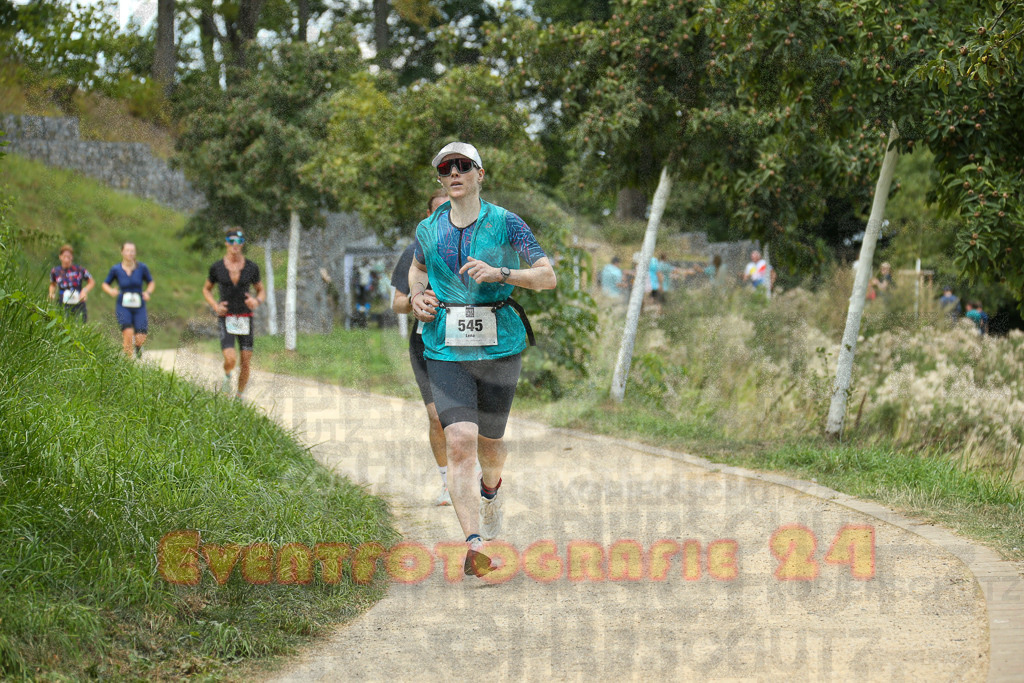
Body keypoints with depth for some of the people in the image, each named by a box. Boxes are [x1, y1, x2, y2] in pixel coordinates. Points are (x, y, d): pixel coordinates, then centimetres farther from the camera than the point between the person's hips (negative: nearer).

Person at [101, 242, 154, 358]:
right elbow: (105, 284, 13)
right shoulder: (116, 269, 0)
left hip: (139, 307, 1)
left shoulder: (142, 268, 0)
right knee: (128, 332, -23)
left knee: (140, 339, -6)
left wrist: (148, 292, -5)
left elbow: (151, 282, 15)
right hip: (123, 306, -1)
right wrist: (111, 291, -8)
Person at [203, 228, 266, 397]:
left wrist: (257, 301, -11)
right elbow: (206, 289, 14)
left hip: (245, 318, 2)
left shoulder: (251, 268, 1)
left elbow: (261, 291, 12)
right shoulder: (217, 267, -1)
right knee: (230, 360, -18)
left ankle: (239, 397, 20)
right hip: (226, 318, -2)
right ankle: (227, 376, 17)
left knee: (246, 362, 1)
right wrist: (215, 306, -5)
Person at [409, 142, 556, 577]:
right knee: (459, 442, -17)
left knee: (489, 445, 12)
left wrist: (499, 273, -20)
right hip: (446, 351, 1)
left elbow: (548, 276, -6)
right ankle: (474, 545, -24)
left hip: (500, 346, -1)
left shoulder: (505, 223, -2)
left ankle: (491, 490, 50)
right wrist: (416, 296, 8)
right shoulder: (428, 230, 7)